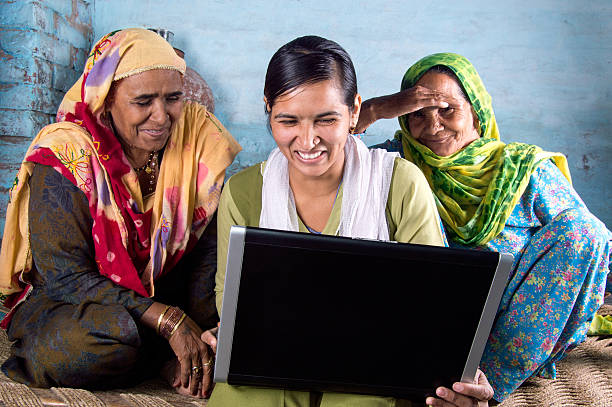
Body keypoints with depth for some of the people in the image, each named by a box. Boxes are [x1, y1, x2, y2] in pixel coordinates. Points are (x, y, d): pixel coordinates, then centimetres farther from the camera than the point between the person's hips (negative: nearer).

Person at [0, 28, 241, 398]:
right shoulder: (66, 156, -19)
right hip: (63, 303, -3)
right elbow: (64, 277, -21)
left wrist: (200, 336, -21)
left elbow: (209, 249, -8)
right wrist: (169, 320, -28)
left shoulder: (198, 135, -10)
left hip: (166, 291, 4)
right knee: (112, 336, -36)